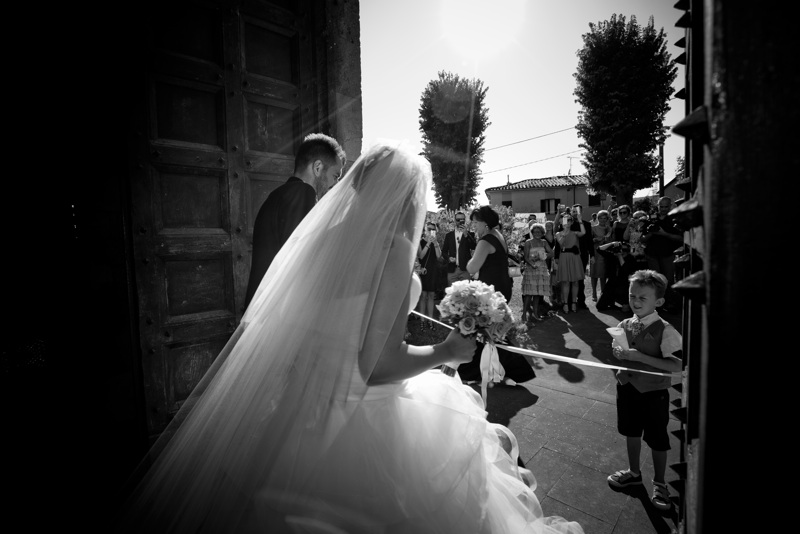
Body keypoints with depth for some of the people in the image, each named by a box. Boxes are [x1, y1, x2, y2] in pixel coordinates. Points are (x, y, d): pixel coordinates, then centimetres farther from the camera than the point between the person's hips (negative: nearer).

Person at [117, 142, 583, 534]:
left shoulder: (326, 232, -1)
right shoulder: (394, 246, -20)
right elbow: (379, 363, -23)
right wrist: (448, 351, -8)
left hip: (300, 402, 7)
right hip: (360, 414, -7)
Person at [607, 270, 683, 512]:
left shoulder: (665, 331, -19)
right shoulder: (624, 326, -4)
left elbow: (678, 365, -25)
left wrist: (641, 357, -30)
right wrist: (619, 354, -13)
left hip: (654, 393, -4)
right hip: (628, 387, 5)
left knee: (657, 439, 14)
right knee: (631, 431, 20)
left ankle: (659, 483, 37)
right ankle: (634, 472, 43)